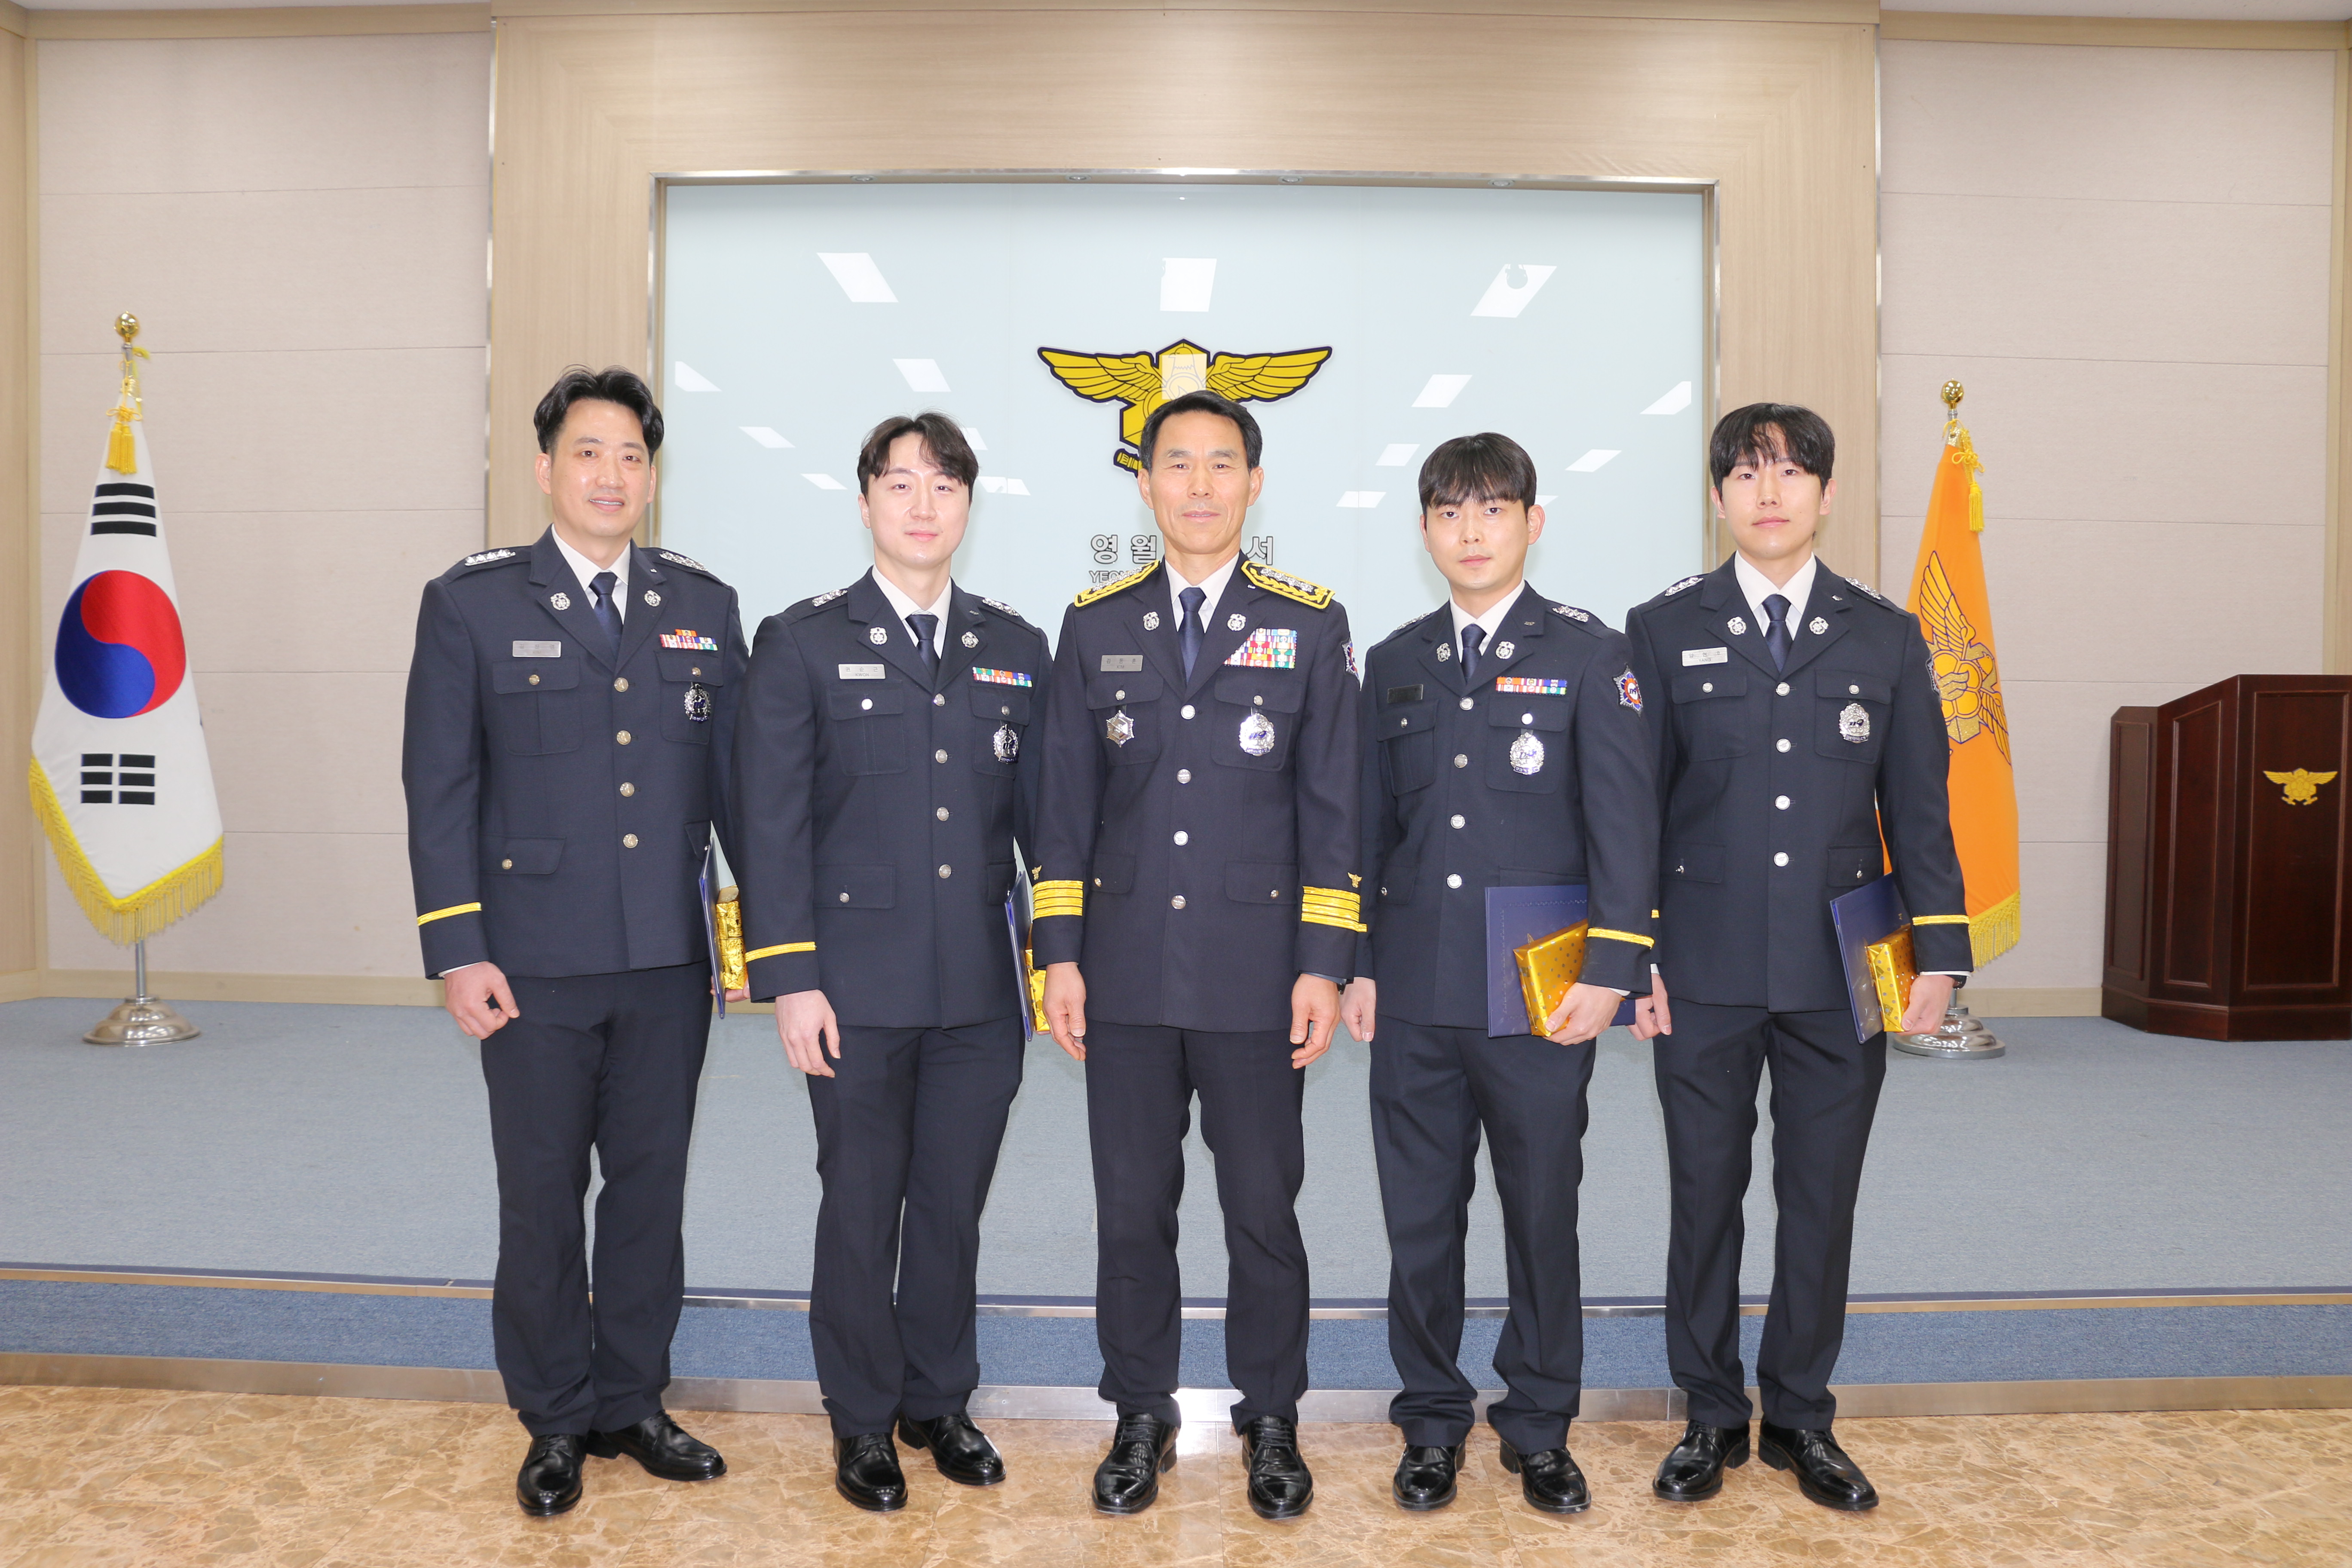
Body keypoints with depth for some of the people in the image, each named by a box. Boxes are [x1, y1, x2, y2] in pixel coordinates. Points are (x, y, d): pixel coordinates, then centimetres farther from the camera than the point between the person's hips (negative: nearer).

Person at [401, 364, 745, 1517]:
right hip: (537, 966, -2)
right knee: (542, 1199, 9)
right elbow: (439, 787, -2)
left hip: (669, 962, 3)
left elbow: (735, 778, 9)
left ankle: (630, 1403, 29)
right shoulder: (471, 603, 0)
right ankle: (556, 1423, 26)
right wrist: (457, 950, -8)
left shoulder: (704, 607, 7)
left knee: (651, 1187, 12)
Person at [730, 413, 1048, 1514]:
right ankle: (863, 1422, 28)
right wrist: (789, 980, -9)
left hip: (980, 994, 3)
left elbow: (1040, 813, 10)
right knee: (861, 1210, 10)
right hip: (859, 989, -2)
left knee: (954, 1210, 14)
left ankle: (939, 1402, 33)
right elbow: (773, 826, -4)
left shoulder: (1016, 650, 9)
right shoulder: (801, 643, 1)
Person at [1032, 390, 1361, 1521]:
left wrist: (1324, 965, -5)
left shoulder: (1308, 624, 4)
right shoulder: (1095, 625, 8)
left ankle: (1271, 1422, 27)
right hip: (1126, 973, 2)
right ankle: (1141, 1418, 28)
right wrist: (1060, 953, 2)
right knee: (1131, 1209, 10)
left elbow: (1331, 807, 1)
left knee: (1264, 1209, 7)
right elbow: (1067, 801, 8)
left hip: (1255, 975, -1)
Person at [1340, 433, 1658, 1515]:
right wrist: (1353, 963, 8)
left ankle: (1539, 1427, 27)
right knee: (1419, 1217, 9)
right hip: (1414, 989, 3)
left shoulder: (1588, 654, 0)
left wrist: (1608, 968, -12)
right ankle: (1433, 1423, 26)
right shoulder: (1395, 663, 11)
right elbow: (1370, 823, 12)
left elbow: (1623, 819, -5)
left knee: (1543, 1214, 9)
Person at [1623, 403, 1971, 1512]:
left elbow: (1918, 809, 8)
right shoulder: (1663, 631, 3)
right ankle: (1710, 1418, 24)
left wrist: (1938, 953, 3)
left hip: (1842, 974, 1)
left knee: (1822, 1201, 9)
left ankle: (1800, 1418, 26)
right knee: (1705, 1197, 7)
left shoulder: (1885, 638, 8)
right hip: (1704, 971, -1)